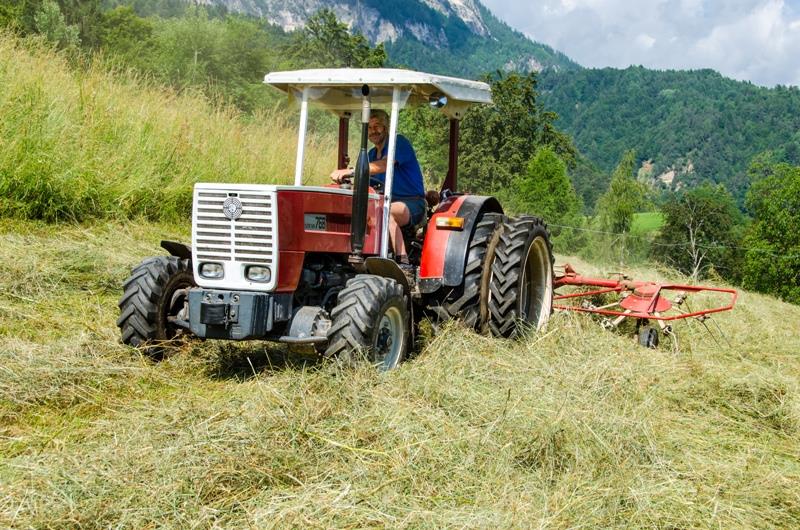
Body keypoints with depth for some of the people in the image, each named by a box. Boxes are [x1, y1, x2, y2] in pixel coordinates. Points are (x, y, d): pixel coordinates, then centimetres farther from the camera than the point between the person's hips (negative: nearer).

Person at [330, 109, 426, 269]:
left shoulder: (399, 142, -7)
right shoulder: (372, 154, 18)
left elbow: (383, 166, -27)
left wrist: (351, 171, -39)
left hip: (412, 203, -7)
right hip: (388, 202, 7)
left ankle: (402, 260, -41)